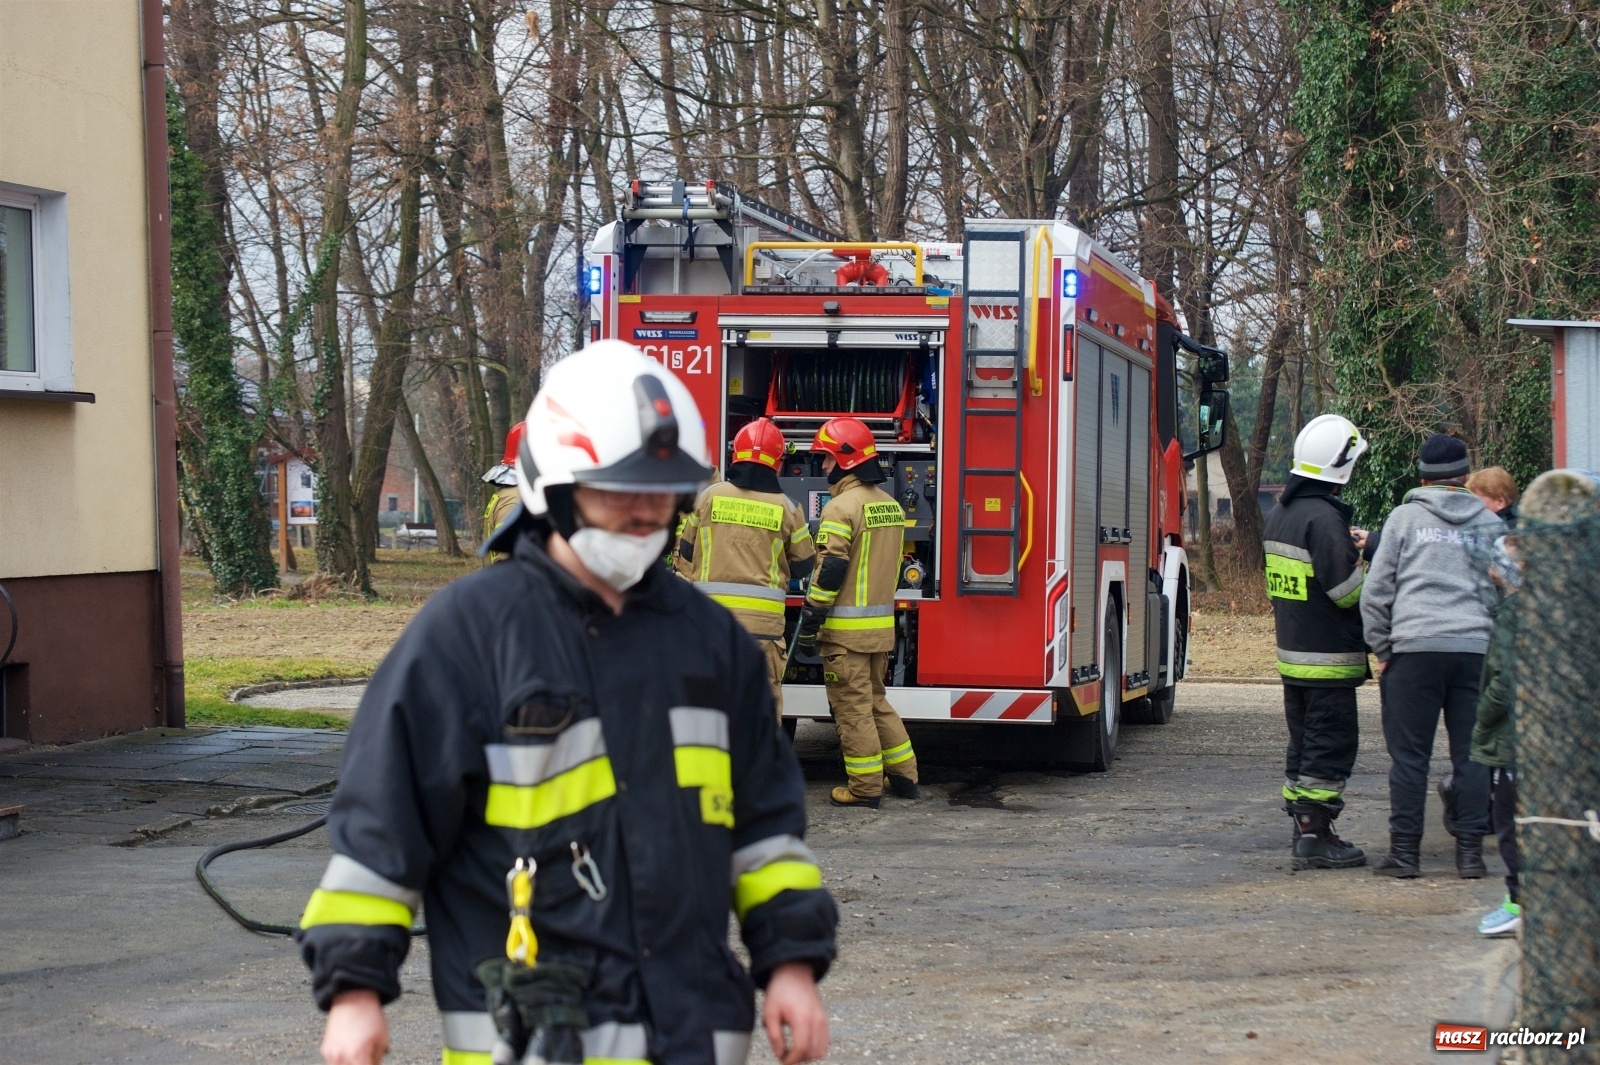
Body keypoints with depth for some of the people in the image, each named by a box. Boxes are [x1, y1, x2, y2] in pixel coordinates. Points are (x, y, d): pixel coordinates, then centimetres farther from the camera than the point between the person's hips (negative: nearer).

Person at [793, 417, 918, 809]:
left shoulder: (842, 506, -15)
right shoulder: (890, 505, 11)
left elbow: (829, 570, -19)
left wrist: (809, 625, -14)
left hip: (846, 629, -8)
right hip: (882, 626, 8)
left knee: (853, 707, -1)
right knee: (875, 700, 19)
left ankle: (865, 788, 2)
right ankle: (904, 777, 21)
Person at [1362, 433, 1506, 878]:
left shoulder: (1405, 516, 5)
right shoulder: (1490, 524, 13)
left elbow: (1376, 590, 3)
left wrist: (1382, 649, 9)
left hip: (1415, 646, -2)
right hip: (1476, 647, 3)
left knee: (1409, 754, 1)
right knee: (1471, 754, 7)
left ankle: (1405, 851, 2)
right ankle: (1471, 851, 8)